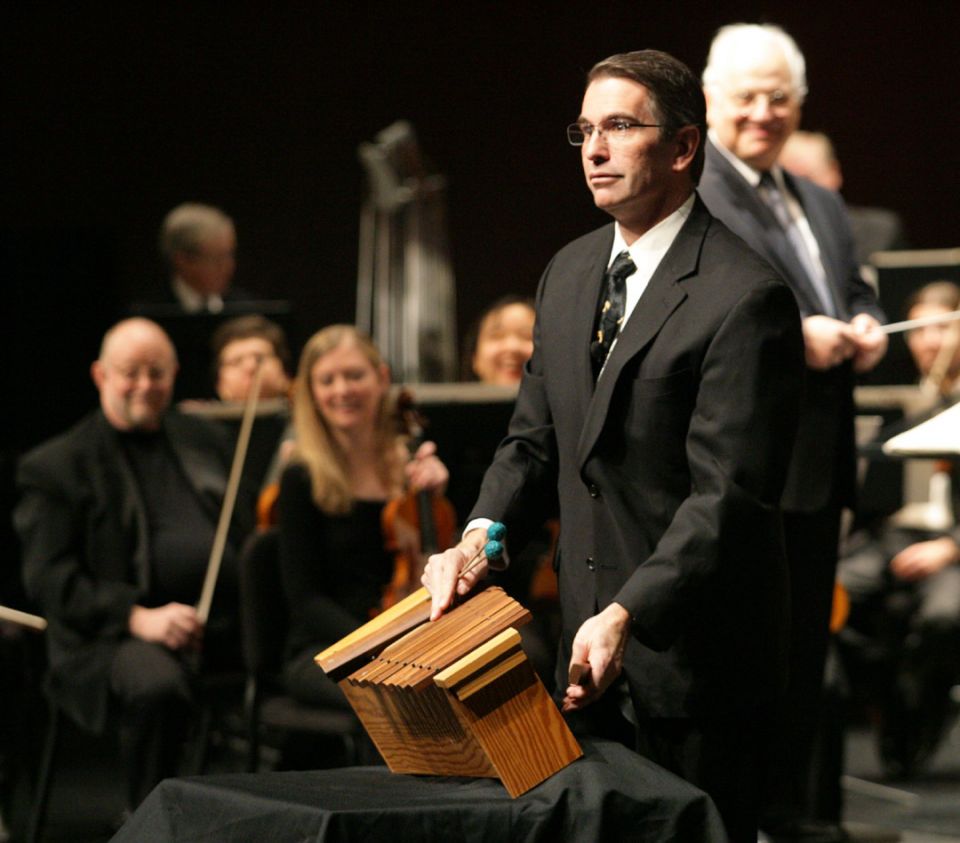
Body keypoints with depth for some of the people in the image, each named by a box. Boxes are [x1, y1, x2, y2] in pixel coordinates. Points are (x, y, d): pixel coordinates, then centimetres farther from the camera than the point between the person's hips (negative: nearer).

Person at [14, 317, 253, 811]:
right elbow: (47, 580, -3)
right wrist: (137, 617, -17)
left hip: (229, 618, 5)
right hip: (118, 635, -5)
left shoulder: (204, 441, 24)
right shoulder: (55, 466, 7)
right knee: (156, 685, -39)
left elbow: (247, 528, 27)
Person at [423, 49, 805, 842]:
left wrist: (628, 614, -30)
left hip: (692, 651, -7)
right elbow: (536, 435, 16)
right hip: (590, 637, 8)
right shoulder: (570, 272, 10)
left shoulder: (744, 296, -17)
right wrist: (483, 533, -4)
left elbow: (728, 494, -21)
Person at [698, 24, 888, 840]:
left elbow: (858, 293, 24)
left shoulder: (823, 206, 20)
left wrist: (865, 328, 0)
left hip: (815, 473, 8)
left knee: (803, 651, 14)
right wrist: (794, 338, -26)